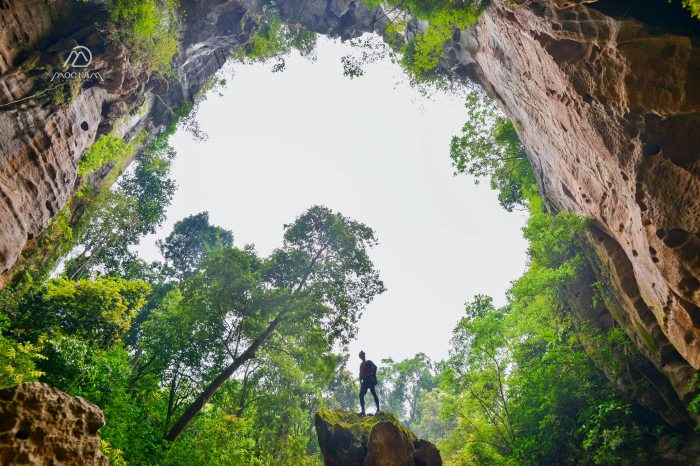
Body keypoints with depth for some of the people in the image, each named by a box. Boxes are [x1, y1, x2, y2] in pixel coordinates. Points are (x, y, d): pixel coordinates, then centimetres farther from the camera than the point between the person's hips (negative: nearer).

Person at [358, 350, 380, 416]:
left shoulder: (368, 362, 2)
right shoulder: (361, 365, 20)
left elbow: (375, 367, -13)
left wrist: (373, 376, -19)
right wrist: (360, 382, 11)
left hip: (370, 380, -7)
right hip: (364, 381, 7)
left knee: (374, 394, -10)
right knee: (361, 395, 0)